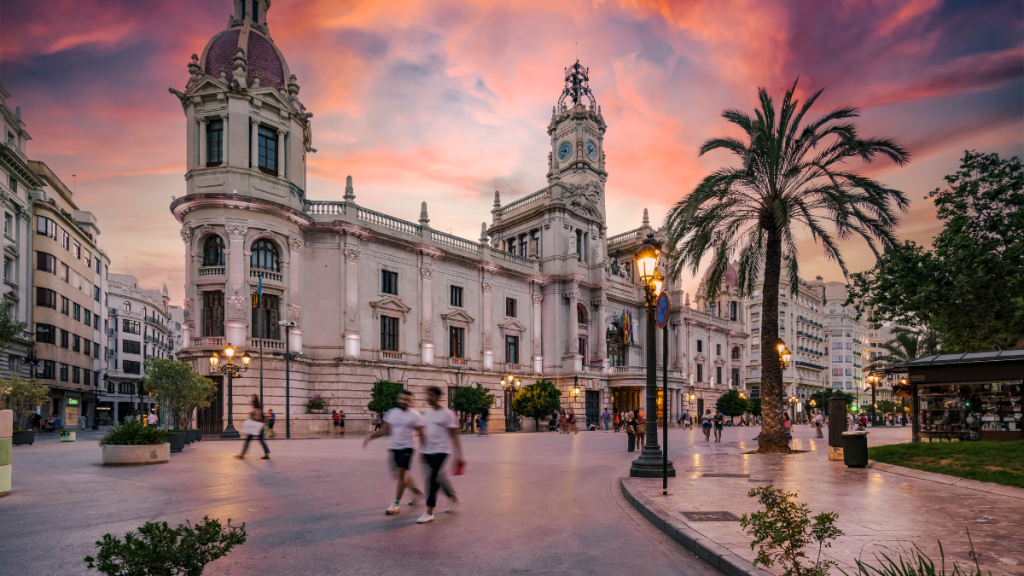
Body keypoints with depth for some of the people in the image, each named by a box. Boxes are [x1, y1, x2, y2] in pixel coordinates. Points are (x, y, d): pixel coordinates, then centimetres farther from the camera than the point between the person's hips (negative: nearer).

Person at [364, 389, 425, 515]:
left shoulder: (415, 415, -8)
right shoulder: (391, 413, 5)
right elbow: (384, 430, 9)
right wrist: (370, 436, -4)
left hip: (407, 447, -5)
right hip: (394, 447, 5)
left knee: (402, 474, -8)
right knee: (402, 474, 13)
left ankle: (396, 504, 1)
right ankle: (416, 491, 36)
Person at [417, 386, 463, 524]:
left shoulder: (447, 414, -9)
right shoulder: (426, 413, 8)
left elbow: (454, 436, -8)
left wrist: (458, 455, -11)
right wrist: (422, 451, 16)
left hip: (440, 450, -6)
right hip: (428, 451, 6)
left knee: (432, 478, -14)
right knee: (439, 477, 15)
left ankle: (429, 512, -7)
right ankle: (453, 498, 38)